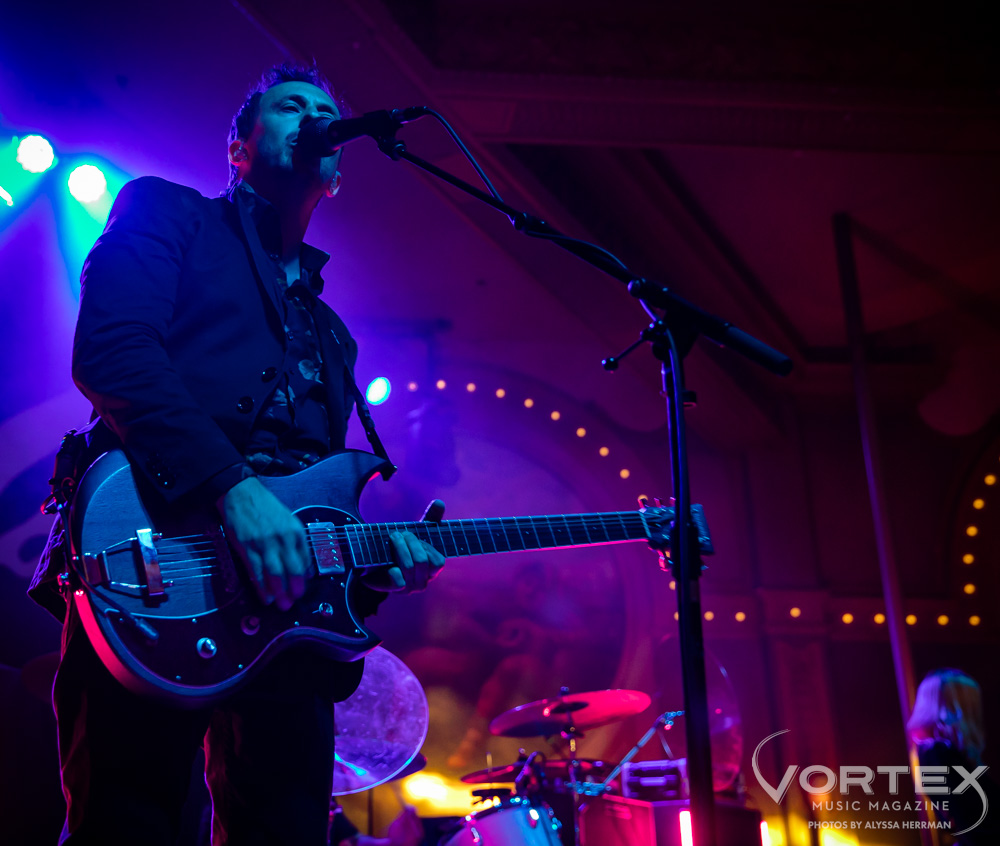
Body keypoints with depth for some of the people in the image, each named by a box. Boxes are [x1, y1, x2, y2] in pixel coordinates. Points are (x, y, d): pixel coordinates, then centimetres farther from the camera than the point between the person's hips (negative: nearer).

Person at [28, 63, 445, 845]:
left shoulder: (329, 332, 30)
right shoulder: (167, 213, 13)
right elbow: (110, 348, -7)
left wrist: (377, 557, 2)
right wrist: (233, 487, -20)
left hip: (287, 601, 6)